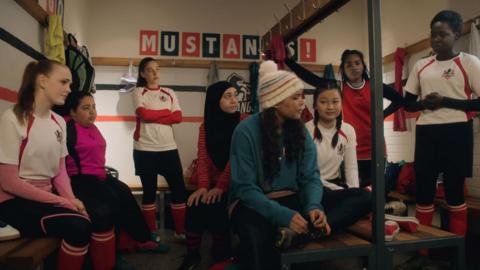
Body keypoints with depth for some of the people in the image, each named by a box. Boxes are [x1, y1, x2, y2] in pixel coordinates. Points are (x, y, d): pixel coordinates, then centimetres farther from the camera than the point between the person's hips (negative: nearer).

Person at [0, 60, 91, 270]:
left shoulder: (59, 122, 4)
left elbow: (60, 169, 6)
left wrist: (71, 199, -12)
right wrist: (61, 201, -18)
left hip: (48, 195, 6)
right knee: (78, 227, -26)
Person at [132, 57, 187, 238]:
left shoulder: (169, 93, 13)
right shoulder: (138, 92, 5)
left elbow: (178, 117, 0)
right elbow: (144, 114, -13)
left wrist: (153, 116, -8)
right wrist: (166, 112, -2)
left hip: (168, 148, 3)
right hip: (145, 149, -3)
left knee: (179, 189, 1)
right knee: (149, 190, 7)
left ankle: (180, 231, 14)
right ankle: (151, 233, 20)